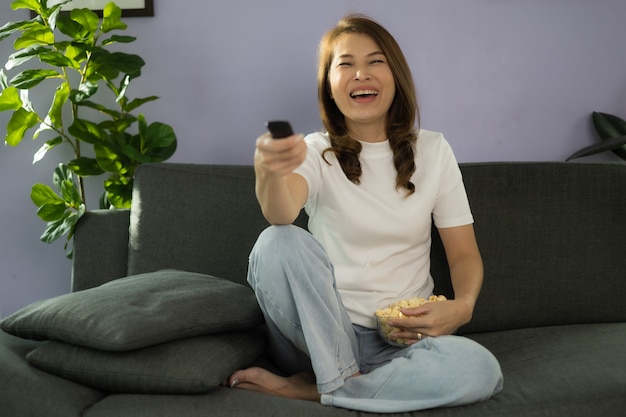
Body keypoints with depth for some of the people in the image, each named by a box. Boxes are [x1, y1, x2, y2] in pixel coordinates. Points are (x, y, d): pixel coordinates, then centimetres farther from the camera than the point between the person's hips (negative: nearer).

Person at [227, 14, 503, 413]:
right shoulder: (318, 152, 0)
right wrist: (270, 173, -48)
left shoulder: (433, 151, 5)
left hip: (401, 337, 2)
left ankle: (303, 389, -17)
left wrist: (463, 306, -17)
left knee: (479, 370, -31)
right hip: (322, 333, -2)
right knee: (279, 242, -29)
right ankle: (341, 380, -17)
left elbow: (465, 254, 5)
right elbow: (282, 214, -24)